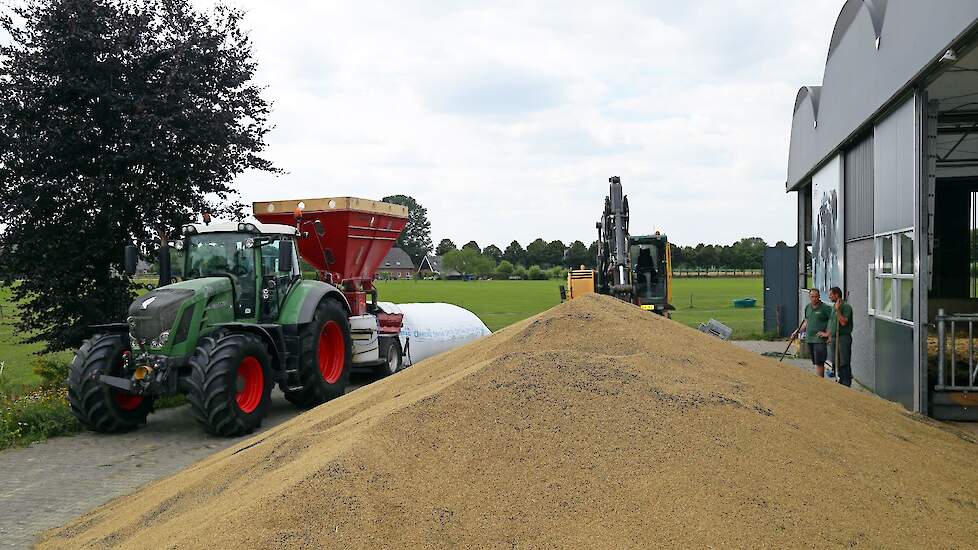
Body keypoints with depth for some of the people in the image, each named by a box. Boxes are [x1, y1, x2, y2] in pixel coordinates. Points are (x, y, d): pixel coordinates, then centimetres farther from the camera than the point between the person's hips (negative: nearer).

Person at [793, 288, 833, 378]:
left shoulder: (825, 308, -9)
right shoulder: (807, 307, 13)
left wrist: (827, 333, -14)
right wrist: (797, 332, 22)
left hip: (820, 340, -7)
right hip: (809, 339, 7)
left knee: (819, 363, -8)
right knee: (815, 363, 10)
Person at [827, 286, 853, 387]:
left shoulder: (846, 306, -11)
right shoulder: (834, 307, 16)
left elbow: (843, 322, -21)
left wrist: (838, 310, -20)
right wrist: (830, 336, 20)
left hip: (843, 338, -9)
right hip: (834, 338, 9)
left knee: (844, 363, -5)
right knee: (836, 363, 12)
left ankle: (846, 384, 0)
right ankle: (841, 381, 21)